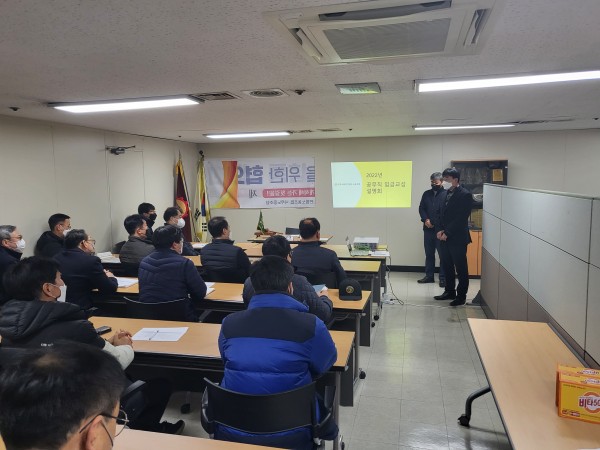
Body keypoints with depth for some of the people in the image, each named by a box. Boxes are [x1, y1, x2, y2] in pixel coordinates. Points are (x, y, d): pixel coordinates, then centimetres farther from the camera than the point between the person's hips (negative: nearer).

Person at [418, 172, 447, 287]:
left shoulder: (446, 194, -4)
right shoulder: (426, 194, 11)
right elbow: (421, 208, 11)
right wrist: (425, 219, -6)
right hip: (428, 229, 5)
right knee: (429, 253, 12)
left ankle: (443, 278, 8)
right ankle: (429, 275, 21)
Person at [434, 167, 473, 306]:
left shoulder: (465, 195, -11)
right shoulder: (447, 193, 12)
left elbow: (461, 218, -16)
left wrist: (447, 232, -15)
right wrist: (441, 230, 2)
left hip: (458, 238, -8)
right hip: (446, 237, 8)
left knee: (461, 267, 2)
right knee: (447, 266, 14)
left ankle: (461, 296, 11)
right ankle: (450, 292, 27)